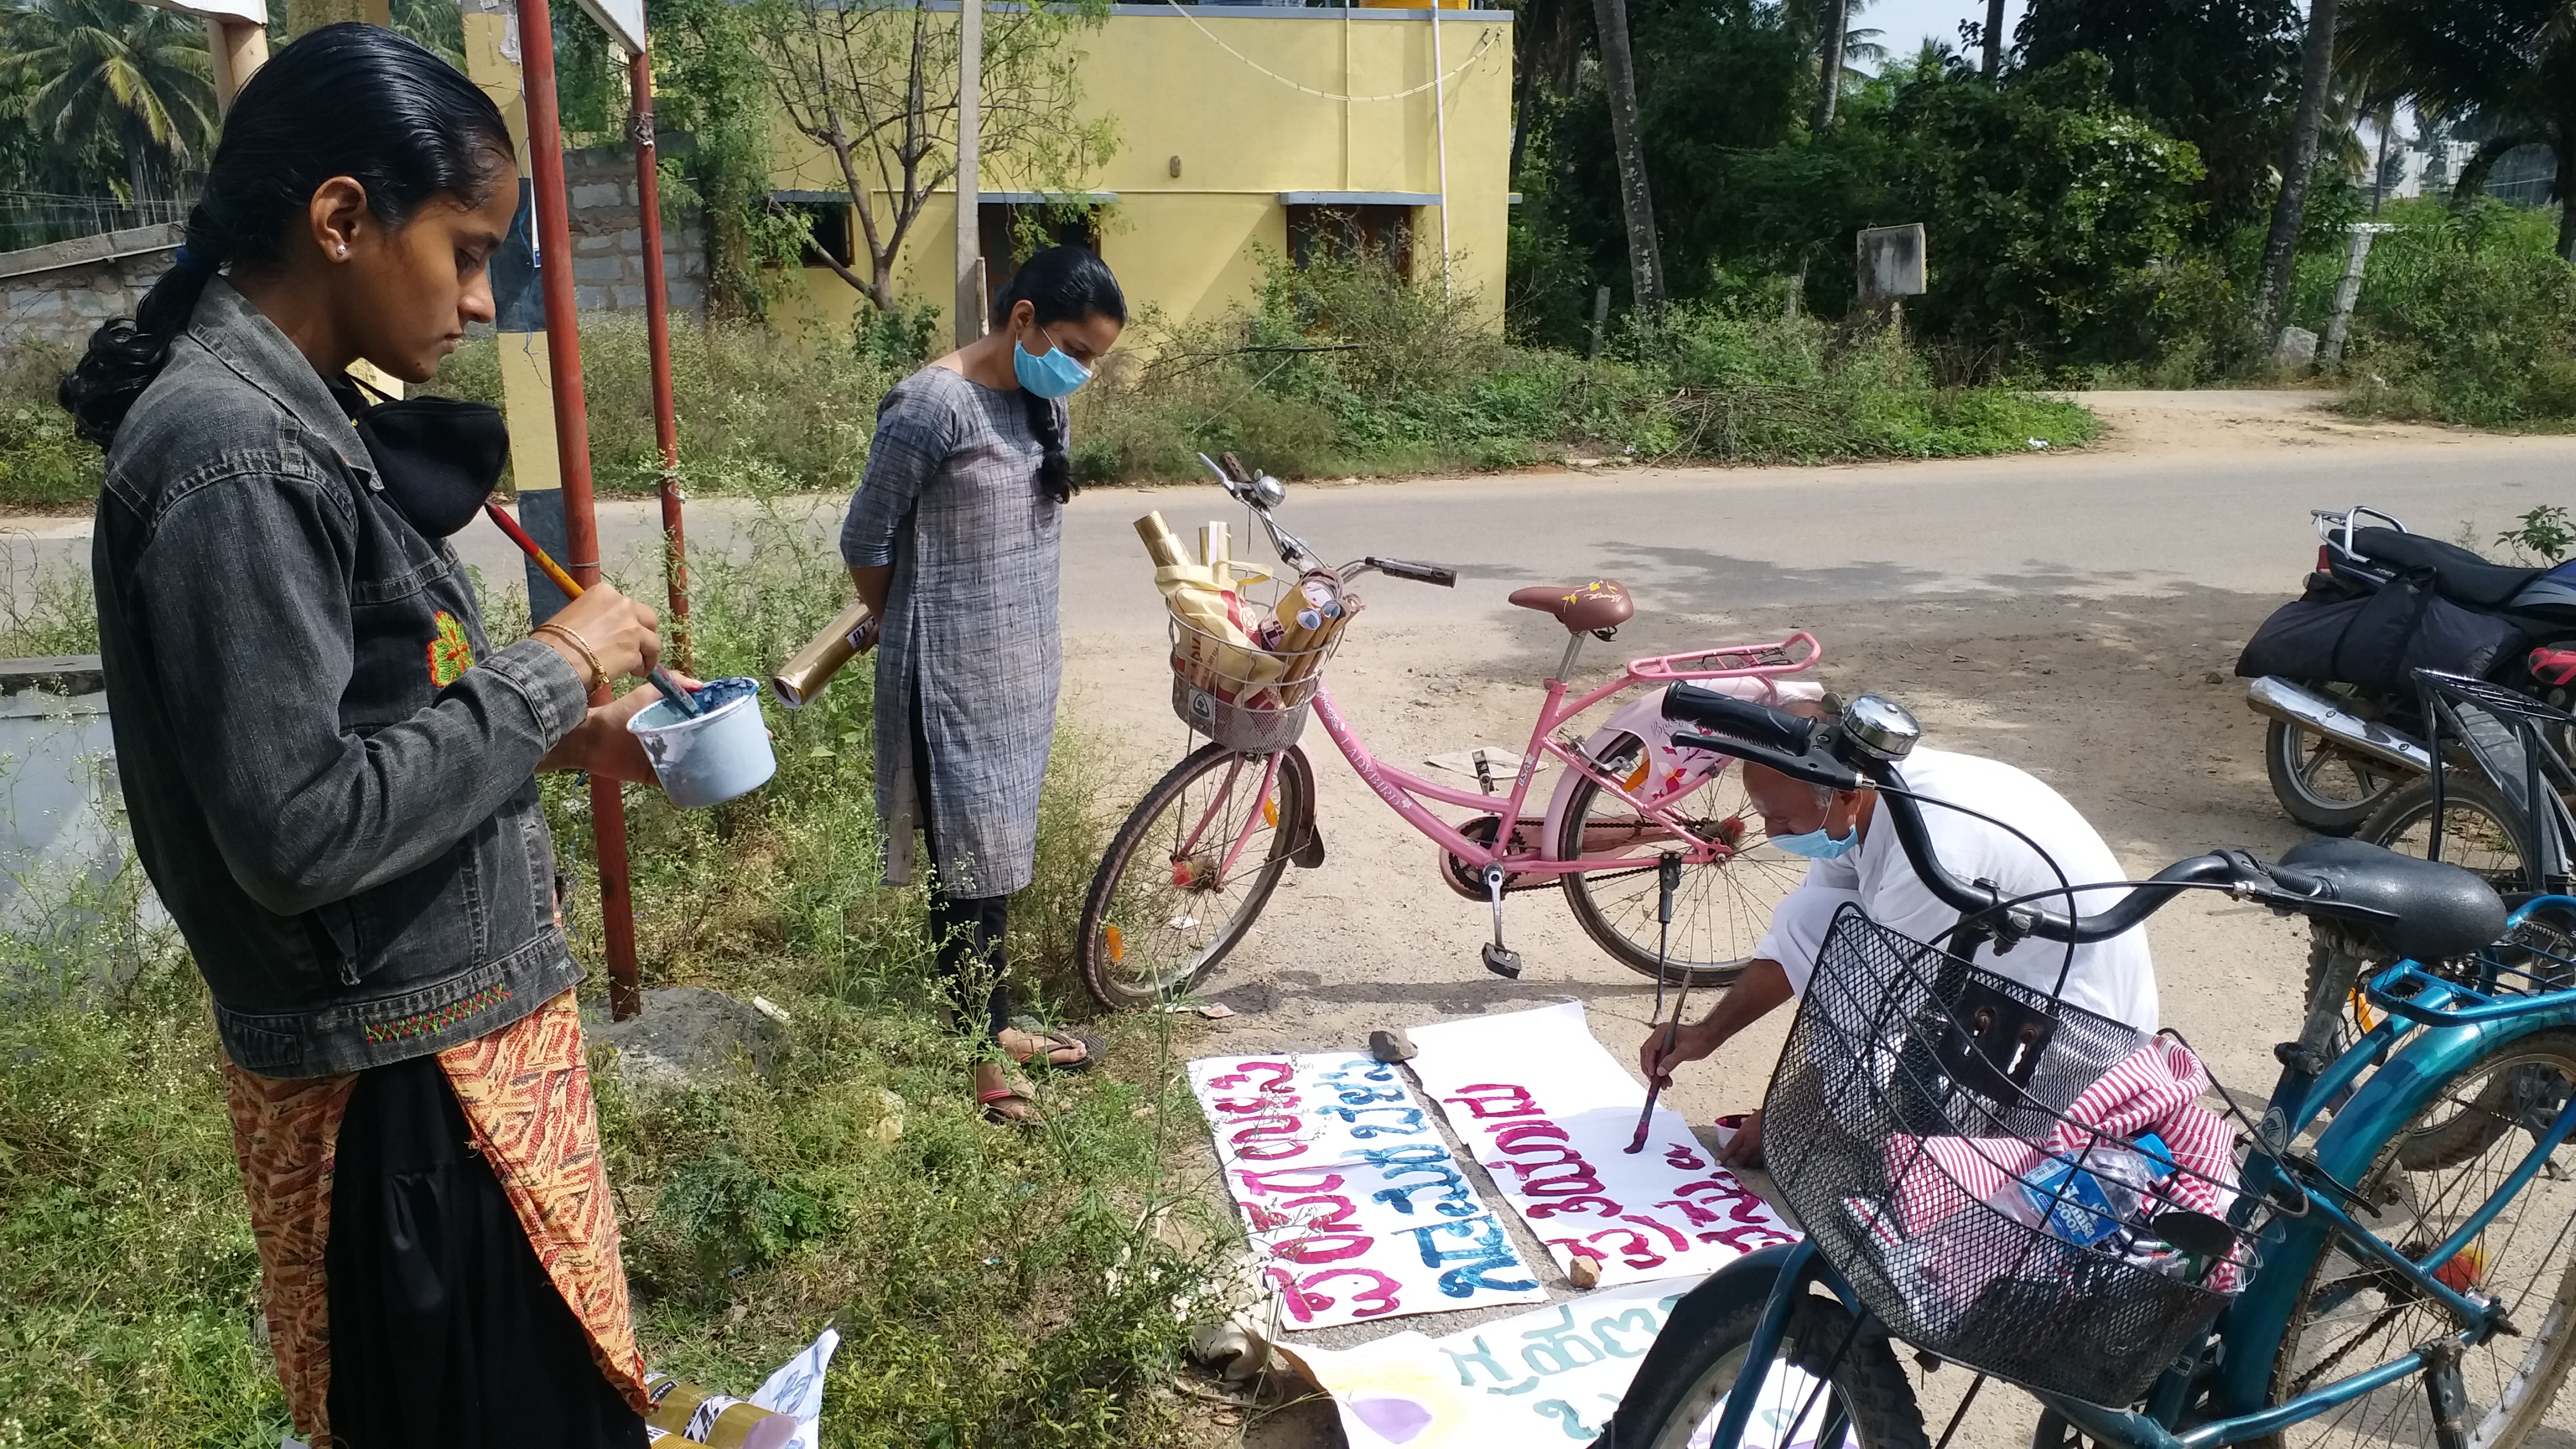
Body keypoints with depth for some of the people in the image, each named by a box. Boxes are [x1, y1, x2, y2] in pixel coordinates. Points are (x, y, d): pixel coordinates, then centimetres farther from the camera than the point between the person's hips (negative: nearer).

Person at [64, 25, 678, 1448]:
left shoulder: (294, 422, 8)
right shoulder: (232, 457, -21)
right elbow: (295, 827, -26)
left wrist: (557, 735, 4)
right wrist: (545, 672, -18)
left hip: (452, 1033, 9)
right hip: (404, 1081, -9)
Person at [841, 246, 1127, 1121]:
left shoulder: (1044, 405, 7)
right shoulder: (932, 407, -18)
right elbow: (865, 545, -9)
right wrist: (916, 630, 6)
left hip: (1025, 670, 8)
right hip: (953, 678, -8)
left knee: (1002, 850, 17)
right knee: (968, 859, 2)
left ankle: (996, 1024, 31)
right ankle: (976, 1056, 16)